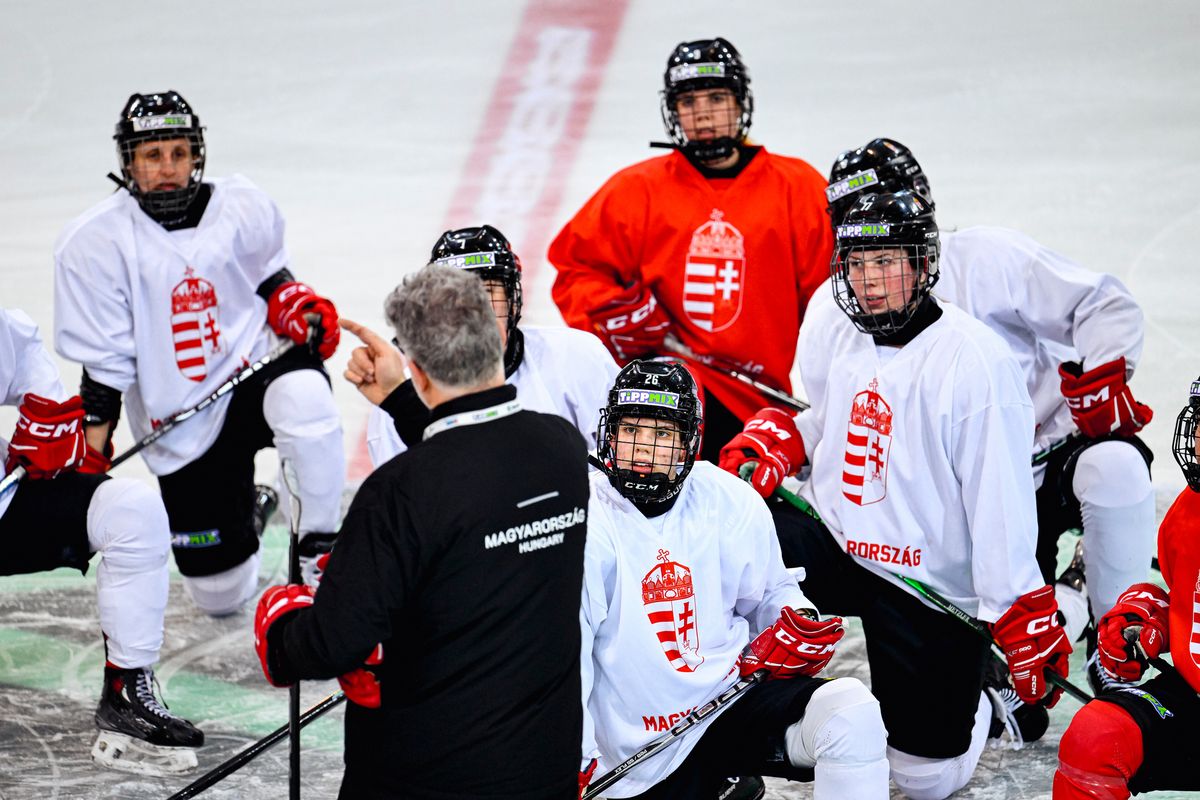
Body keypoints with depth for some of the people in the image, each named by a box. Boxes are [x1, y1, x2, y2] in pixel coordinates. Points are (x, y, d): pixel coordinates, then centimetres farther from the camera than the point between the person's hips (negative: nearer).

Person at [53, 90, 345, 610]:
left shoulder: (242, 207, -5)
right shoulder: (93, 244, -10)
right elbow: (102, 363, -6)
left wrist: (297, 305, -4)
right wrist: (87, 459, -8)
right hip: (180, 428, 0)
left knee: (303, 399, -39)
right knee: (221, 595, 4)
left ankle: (320, 546, -16)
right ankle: (240, 509, 41)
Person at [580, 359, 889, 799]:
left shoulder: (729, 502, -1)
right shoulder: (587, 518, -11)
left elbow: (770, 590, 16)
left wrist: (799, 622, -7)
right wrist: (571, 759, -14)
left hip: (735, 696, 2)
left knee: (851, 710, -22)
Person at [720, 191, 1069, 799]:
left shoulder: (975, 361, -19)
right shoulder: (830, 320, -1)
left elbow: (1002, 504, -18)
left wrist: (1024, 621, -17)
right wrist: (772, 442, -1)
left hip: (929, 586, -5)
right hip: (833, 541, 5)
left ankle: (980, 686, 33)